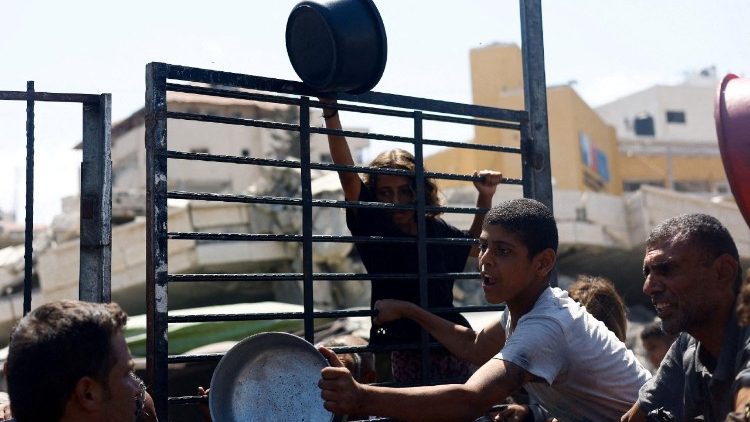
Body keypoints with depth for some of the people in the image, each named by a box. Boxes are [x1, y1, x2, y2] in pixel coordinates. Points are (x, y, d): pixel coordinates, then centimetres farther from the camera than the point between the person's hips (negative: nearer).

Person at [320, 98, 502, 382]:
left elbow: (475, 245, 26)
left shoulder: (436, 230, 5)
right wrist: (330, 112, -21)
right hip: (404, 355, -3)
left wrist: (485, 198, 13)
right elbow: (347, 174, -14)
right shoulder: (373, 228, -4)